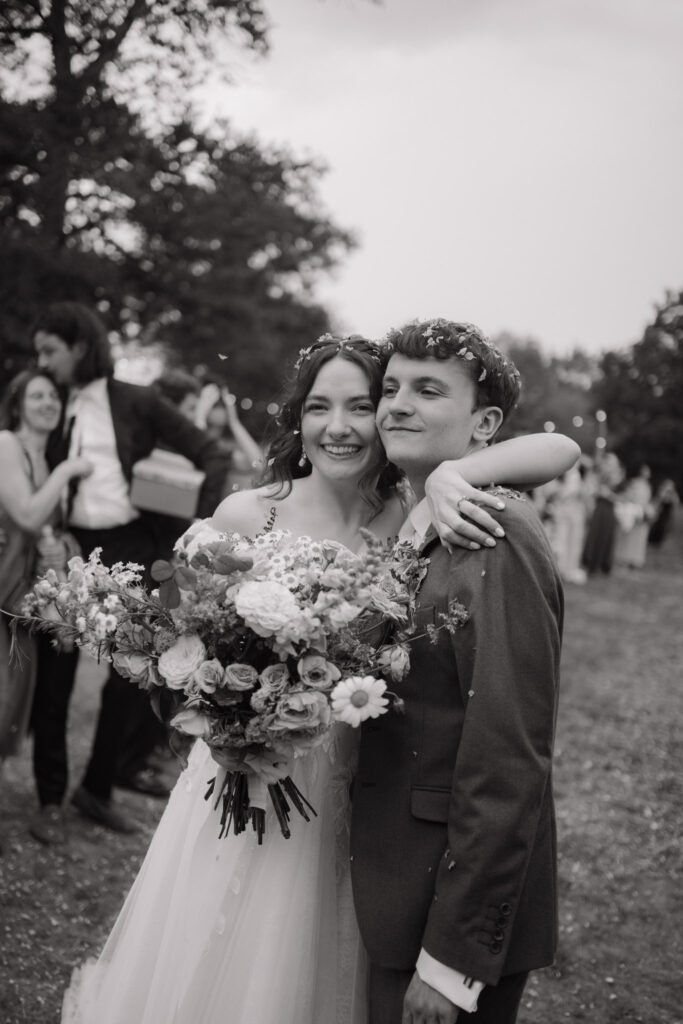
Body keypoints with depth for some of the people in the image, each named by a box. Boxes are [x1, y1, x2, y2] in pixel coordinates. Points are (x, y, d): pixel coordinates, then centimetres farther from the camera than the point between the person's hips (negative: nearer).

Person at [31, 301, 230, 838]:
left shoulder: (137, 403, -1)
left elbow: (211, 455, -1)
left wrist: (201, 525, -8)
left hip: (129, 547, -2)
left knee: (132, 671, 1)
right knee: (54, 671, 2)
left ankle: (99, 786, 17)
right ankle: (50, 794, 13)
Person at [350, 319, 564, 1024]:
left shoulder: (500, 541, -21)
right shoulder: (419, 526, 9)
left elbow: (507, 772, -24)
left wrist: (452, 960, -22)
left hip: (457, 904, -8)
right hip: (399, 890, 8)